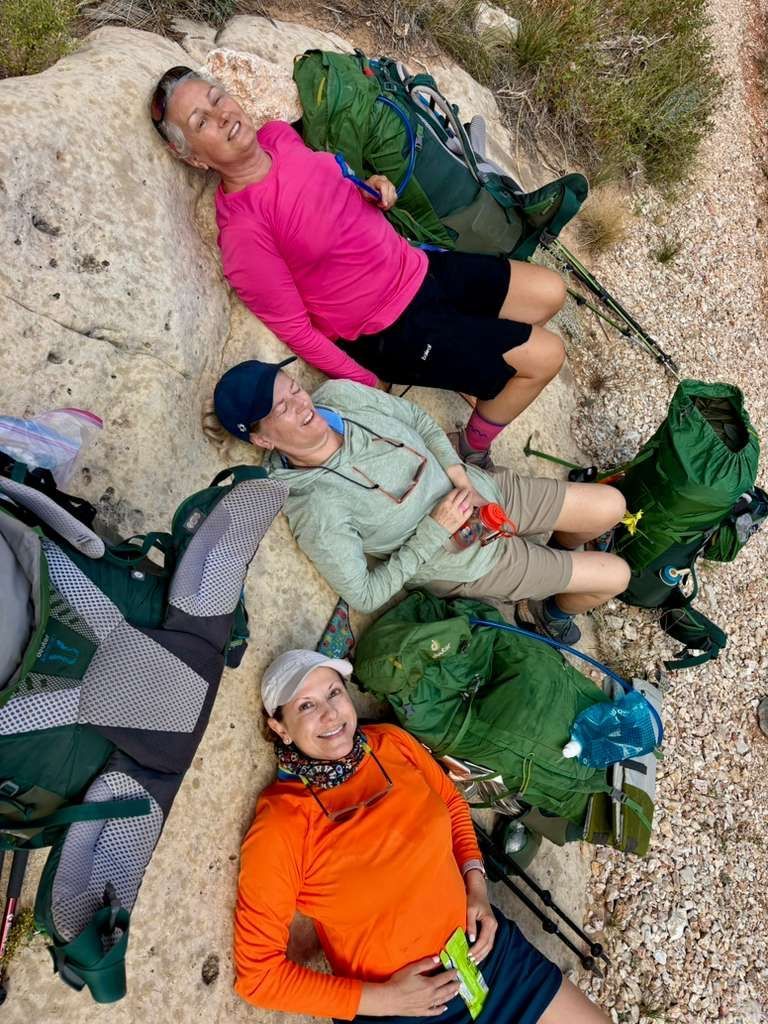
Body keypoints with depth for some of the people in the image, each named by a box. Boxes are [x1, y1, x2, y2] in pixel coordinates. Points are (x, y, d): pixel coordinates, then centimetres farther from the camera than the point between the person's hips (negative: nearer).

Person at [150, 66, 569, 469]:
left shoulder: (277, 134, -4)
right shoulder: (243, 231, -26)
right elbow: (294, 329, -19)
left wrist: (370, 185, -4)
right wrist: (371, 387, -12)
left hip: (417, 268, 8)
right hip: (391, 332, -8)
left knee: (550, 291, 8)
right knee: (546, 355, -6)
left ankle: (479, 372, 26)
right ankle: (472, 450, 15)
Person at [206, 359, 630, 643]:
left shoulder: (339, 393, -16)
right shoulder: (316, 513, -32)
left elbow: (421, 422, 2)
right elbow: (364, 595, -23)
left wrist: (459, 474, -13)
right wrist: (435, 530, -25)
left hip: (479, 487, 6)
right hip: (465, 558, -5)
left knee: (610, 506, 10)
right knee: (615, 575, 2)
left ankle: (561, 552, 42)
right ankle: (549, 613, 34)